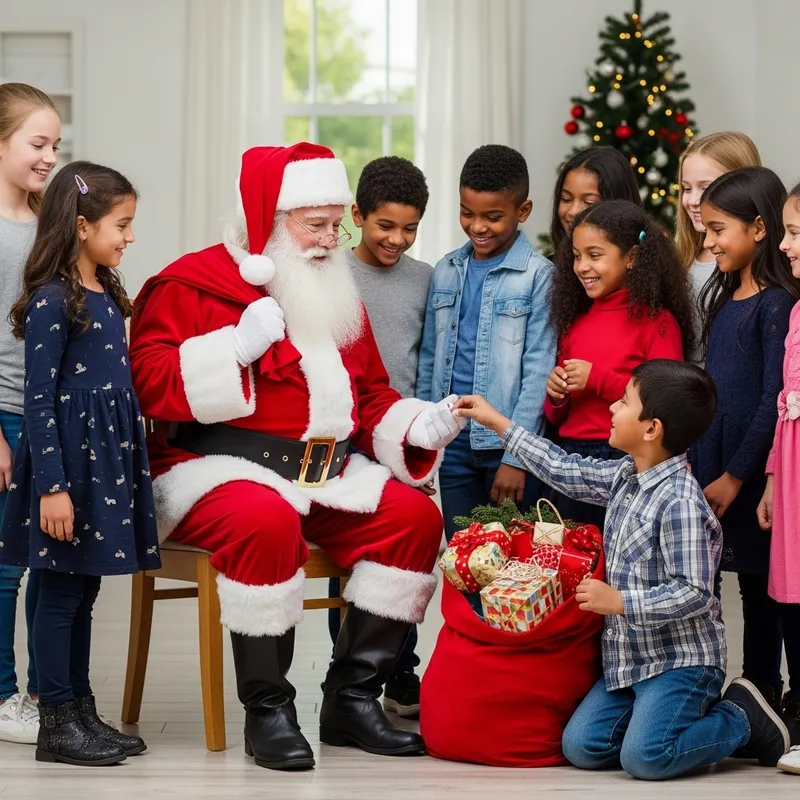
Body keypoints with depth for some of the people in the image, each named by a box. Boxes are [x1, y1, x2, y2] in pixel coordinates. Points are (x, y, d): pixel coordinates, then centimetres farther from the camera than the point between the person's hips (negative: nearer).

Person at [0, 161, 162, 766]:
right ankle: (56, 723, 6)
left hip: (107, 455, 8)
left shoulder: (108, 296, 12)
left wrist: (127, 468, 18)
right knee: (61, 593, -1)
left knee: (84, 591, 13)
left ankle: (81, 711, 20)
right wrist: (52, 485, -19)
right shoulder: (51, 301, -14)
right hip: (67, 456, -8)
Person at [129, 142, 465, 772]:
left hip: (327, 474, 7)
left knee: (415, 516, -13)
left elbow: (372, 398, 23)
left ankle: (352, 698, -8)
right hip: (220, 470, -7)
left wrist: (419, 426, 2)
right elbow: (147, 382, -13)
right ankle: (267, 711, -25)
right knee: (268, 522, -38)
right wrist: (237, 349, -20)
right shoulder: (193, 284, -2)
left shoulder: (338, 297, 19)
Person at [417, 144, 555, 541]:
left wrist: (516, 457, -13)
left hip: (507, 446, -4)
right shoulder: (446, 271, 9)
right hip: (451, 445, 4)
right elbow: (429, 360, 13)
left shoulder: (538, 276, -6)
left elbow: (537, 371, -9)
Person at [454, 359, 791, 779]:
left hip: (680, 660, -9)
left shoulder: (680, 503, -23)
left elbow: (693, 593, -25)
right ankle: (695, 711, 14)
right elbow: (564, 471, 17)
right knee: (580, 748, 0)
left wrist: (619, 601, -22)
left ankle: (742, 718, 3)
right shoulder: (624, 477, 4)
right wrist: (498, 423, 21)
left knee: (644, 757, -23)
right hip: (629, 657, 9)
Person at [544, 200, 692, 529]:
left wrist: (598, 379, -16)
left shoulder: (656, 320, -5)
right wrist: (555, 394, -1)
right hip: (572, 460, 6)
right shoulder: (575, 322, 14)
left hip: (627, 462, -6)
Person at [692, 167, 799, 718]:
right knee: (752, 588, 12)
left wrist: (735, 476, -14)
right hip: (715, 470, 7)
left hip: (756, 474, -7)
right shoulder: (723, 299, 12)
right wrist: (696, 462, 12)